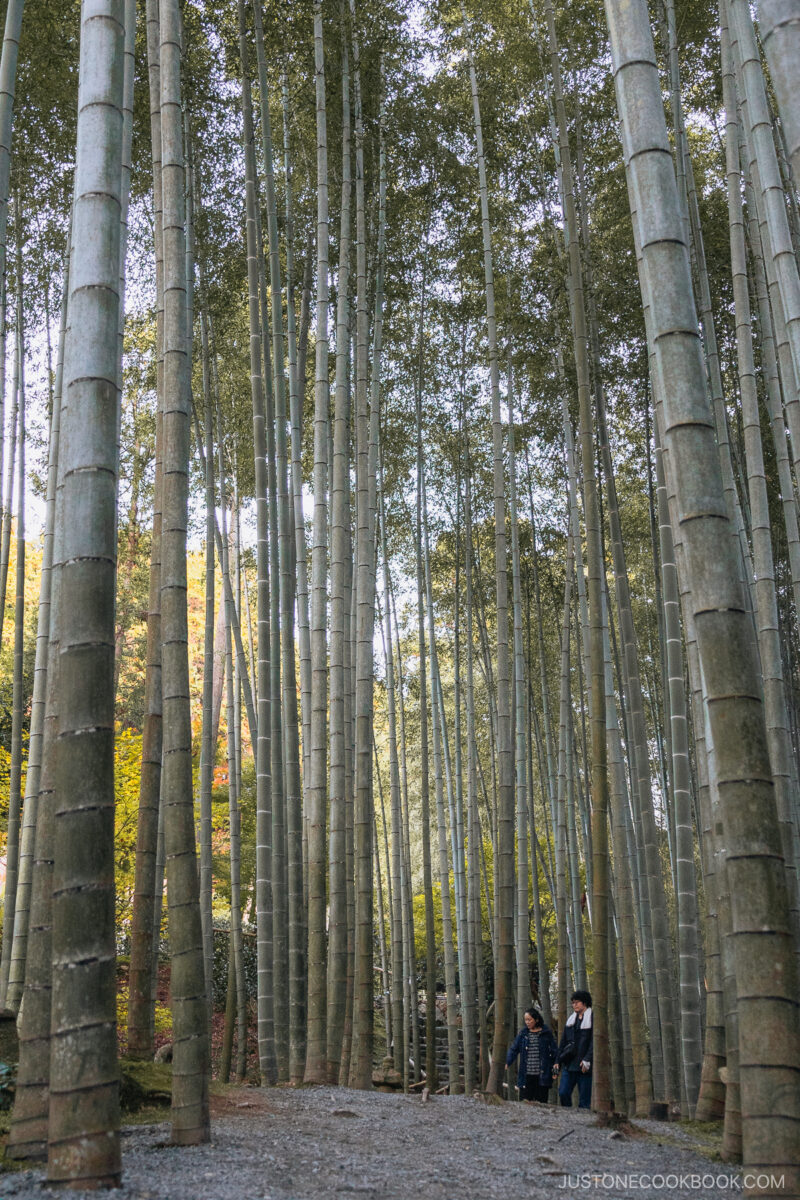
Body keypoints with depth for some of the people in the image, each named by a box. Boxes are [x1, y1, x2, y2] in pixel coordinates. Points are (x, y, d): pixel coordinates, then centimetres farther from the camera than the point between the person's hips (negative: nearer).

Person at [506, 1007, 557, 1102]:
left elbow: (554, 1052, 3)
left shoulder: (546, 1033, 0)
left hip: (541, 1076, -2)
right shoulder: (523, 1032, 7)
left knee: (541, 1102, 3)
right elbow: (514, 1049, 6)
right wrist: (507, 1063, -9)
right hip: (526, 1076, 2)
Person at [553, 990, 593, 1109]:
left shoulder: (591, 1019, -1)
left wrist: (587, 1060, -17)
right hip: (569, 1064, 5)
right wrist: (558, 1061, 13)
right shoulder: (570, 1020, 18)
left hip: (584, 1065, -5)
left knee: (584, 1097, -3)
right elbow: (563, 1042, 19)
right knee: (563, 1092, -3)